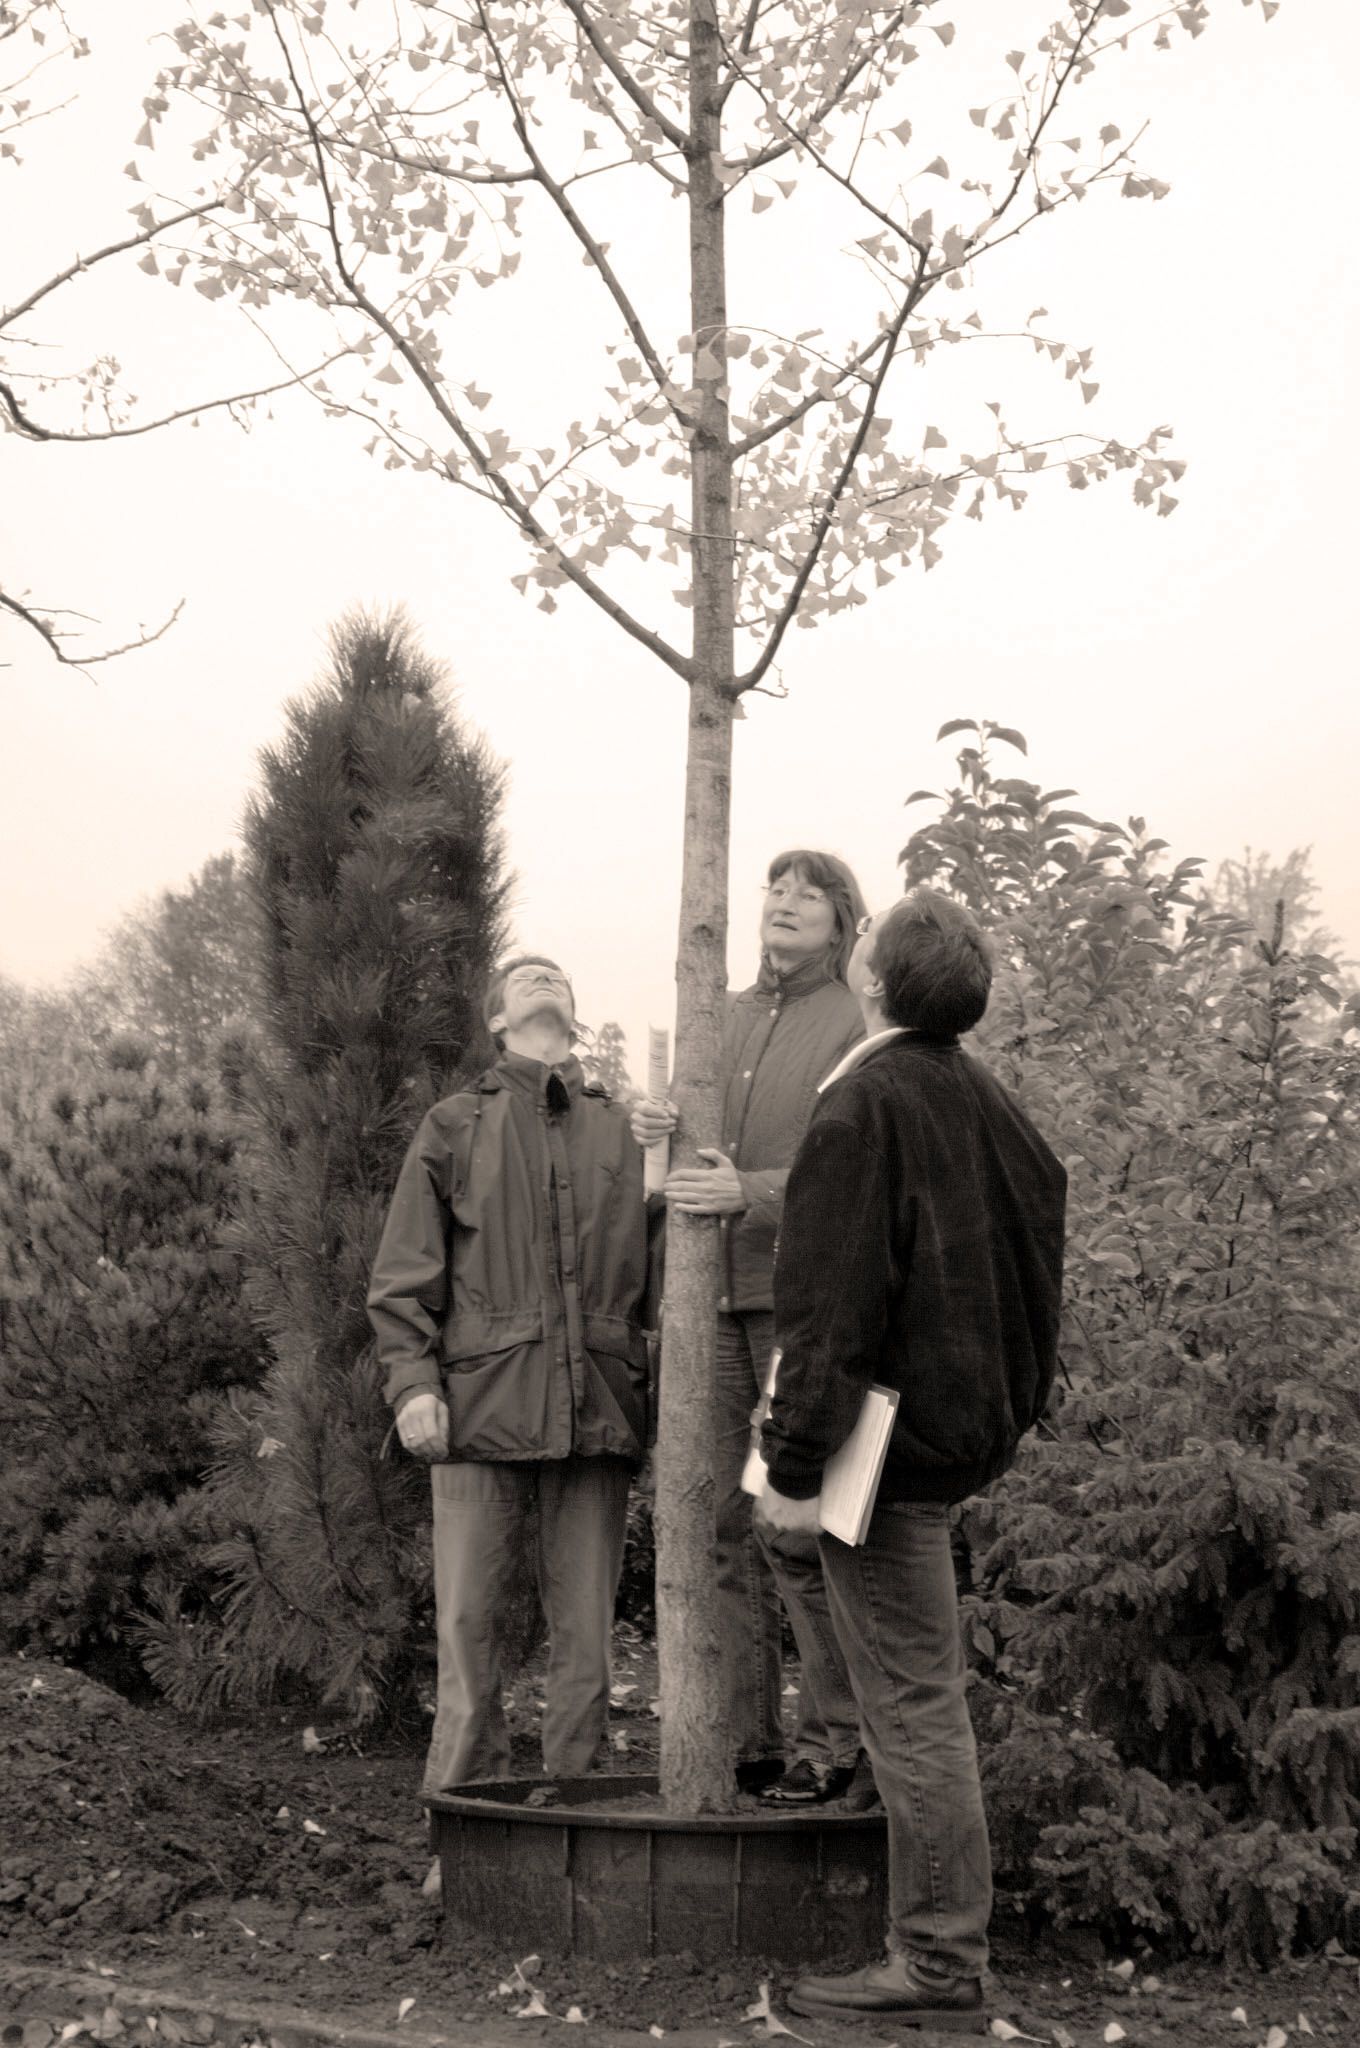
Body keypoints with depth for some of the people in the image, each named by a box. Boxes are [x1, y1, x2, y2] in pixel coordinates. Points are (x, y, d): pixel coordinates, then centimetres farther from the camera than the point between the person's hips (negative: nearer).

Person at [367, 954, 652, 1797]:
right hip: (484, 1403, -2)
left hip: (599, 1407, 2)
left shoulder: (623, 1130, 18)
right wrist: (413, 1380, -5)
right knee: (468, 1625, -2)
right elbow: (404, 1274, 7)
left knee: (586, 1632, 3)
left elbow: (653, 1268, 17)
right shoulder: (455, 1126, 12)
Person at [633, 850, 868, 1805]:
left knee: (800, 1528, -7)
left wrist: (749, 1194, -22)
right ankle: (745, 1740, 12)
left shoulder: (857, 1027, 1)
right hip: (714, 1298, 6)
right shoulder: (721, 1018, 19)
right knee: (722, 1528, 5)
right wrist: (652, 1127, -2)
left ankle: (840, 1736, 3)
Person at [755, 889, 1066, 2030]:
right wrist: (1021, 1413, 25)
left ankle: (941, 1969, 3)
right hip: (969, 1431, 9)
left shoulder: (862, 1106, -16)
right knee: (921, 1694, 22)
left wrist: (796, 1465, -17)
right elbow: (1037, 1275, 17)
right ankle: (938, 1945, 33)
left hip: (891, 1440, -9)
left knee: (914, 1705, -4)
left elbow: (831, 1305, -20)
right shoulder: (990, 1103, 10)